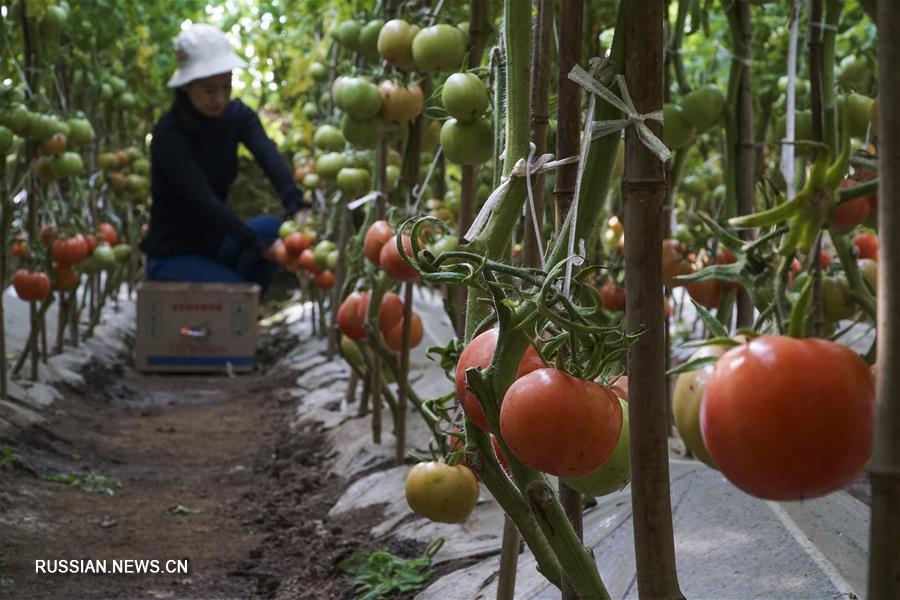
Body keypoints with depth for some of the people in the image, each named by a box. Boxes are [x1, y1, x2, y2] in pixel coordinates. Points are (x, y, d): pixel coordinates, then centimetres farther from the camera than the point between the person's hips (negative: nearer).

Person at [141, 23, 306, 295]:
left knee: (271, 227, -23)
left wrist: (297, 208, -43)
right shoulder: (169, 134, -20)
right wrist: (260, 246, -41)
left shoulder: (236, 116, -4)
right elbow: (203, 201, -31)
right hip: (172, 257, -6)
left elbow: (269, 157, -23)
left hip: (214, 244, 6)